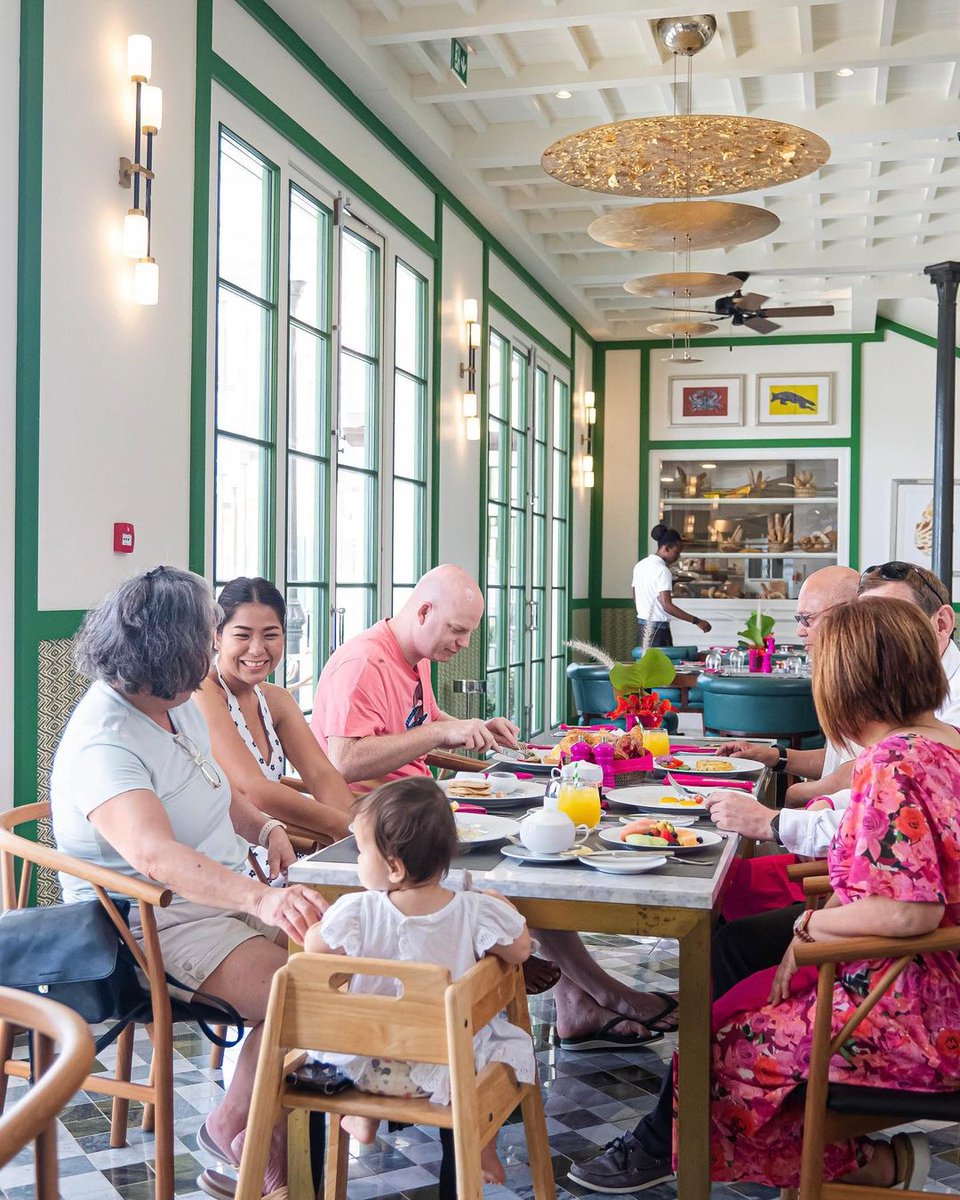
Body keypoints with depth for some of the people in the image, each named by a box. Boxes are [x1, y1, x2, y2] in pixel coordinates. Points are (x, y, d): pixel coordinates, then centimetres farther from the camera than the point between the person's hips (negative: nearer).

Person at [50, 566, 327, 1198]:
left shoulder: (179, 706, 7)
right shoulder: (102, 743, -23)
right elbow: (155, 855, -40)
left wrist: (266, 827, 3)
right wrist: (263, 900, -52)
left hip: (231, 896, 9)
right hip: (156, 923, -9)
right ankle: (234, 1131, -1)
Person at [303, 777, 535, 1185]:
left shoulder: (356, 913, -21)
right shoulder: (475, 911, -21)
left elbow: (313, 946, -4)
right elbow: (520, 950, -8)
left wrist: (326, 916, 15)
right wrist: (501, 905, 9)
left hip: (362, 1065, 1)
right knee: (512, 1043, 24)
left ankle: (364, 1119, 36)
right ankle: (481, 1146, 21)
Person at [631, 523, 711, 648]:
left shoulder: (640, 565, 10)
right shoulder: (662, 570, -16)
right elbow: (667, 605, -22)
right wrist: (696, 621, -22)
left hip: (641, 625, 9)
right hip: (657, 628, -9)